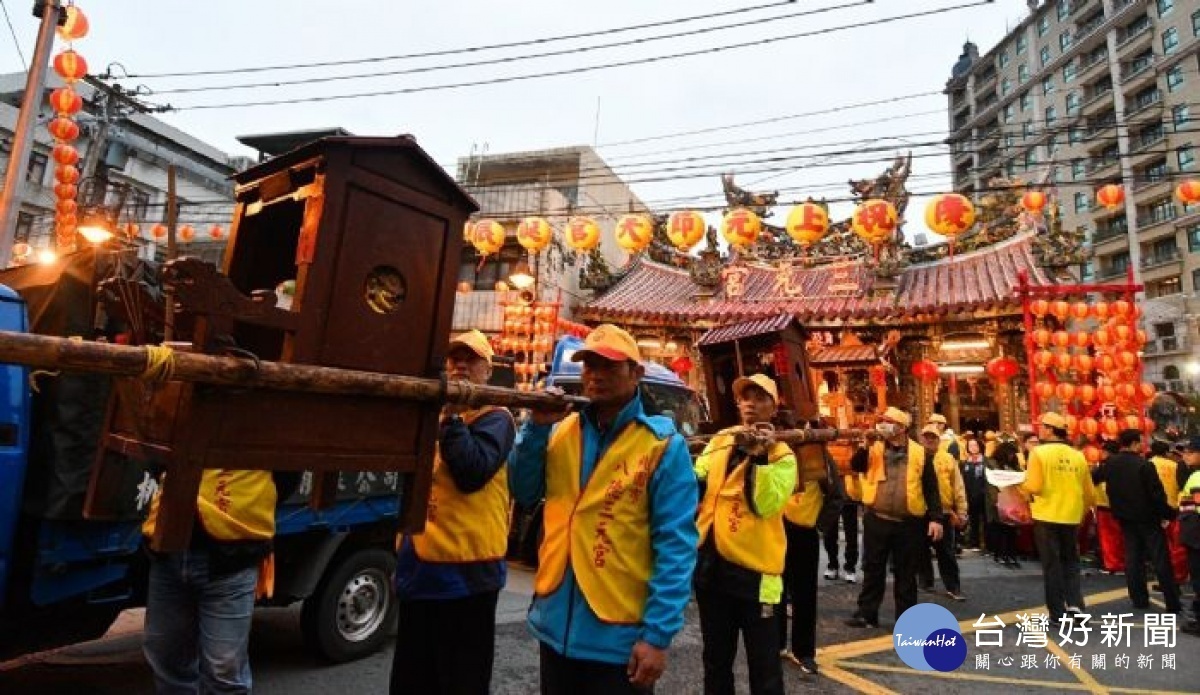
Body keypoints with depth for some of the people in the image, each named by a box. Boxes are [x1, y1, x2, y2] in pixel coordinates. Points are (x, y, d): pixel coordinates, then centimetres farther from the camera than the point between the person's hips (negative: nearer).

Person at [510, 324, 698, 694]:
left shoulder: (663, 445, -12)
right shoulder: (561, 431, 2)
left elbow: (675, 546, -13)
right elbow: (523, 493, 2)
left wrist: (658, 634, -17)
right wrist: (536, 427, -10)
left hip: (620, 635, -4)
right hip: (556, 625, 5)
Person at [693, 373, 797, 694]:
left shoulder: (781, 455, -5)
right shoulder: (718, 442, 8)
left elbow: (764, 505, -19)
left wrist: (760, 456, -25)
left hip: (754, 567, -4)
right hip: (711, 564, 4)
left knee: (764, 666, 7)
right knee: (716, 658, 19)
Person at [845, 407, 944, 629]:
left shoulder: (920, 453, 1)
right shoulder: (874, 448, 6)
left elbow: (931, 488, 1)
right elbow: (856, 466, -7)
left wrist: (935, 518, -4)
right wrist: (865, 444, -17)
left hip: (909, 523, -1)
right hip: (877, 520, 1)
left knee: (905, 573, 11)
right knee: (873, 569, 9)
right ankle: (867, 613, 18)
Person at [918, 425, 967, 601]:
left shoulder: (948, 459, 3)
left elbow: (958, 487, 3)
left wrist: (961, 512, -2)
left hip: (944, 512, 0)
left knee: (946, 552, 5)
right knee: (922, 550, 12)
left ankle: (953, 587, 12)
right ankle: (926, 582, 26)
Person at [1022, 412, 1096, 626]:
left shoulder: (1039, 452, -12)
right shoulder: (1078, 456, 3)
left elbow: (1033, 488, -19)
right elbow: (1089, 493, 8)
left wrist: (1021, 484, 2)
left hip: (1047, 517, -4)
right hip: (1071, 517, 4)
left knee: (1052, 565, 5)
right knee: (1070, 562, 21)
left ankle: (1058, 615, 9)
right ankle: (1074, 604, 9)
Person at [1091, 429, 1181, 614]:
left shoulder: (1110, 463, -1)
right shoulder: (1144, 465, -18)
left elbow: (1093, 479, 13)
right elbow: (1157, 494, -16)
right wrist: (1167, 514, -4)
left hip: (1125, 517, 5)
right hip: (1148, 517, -5)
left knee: (1132, 557, 10)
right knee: (1160, 559, 2)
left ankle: (1139, 599, 13)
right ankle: (1172, 603, 7)